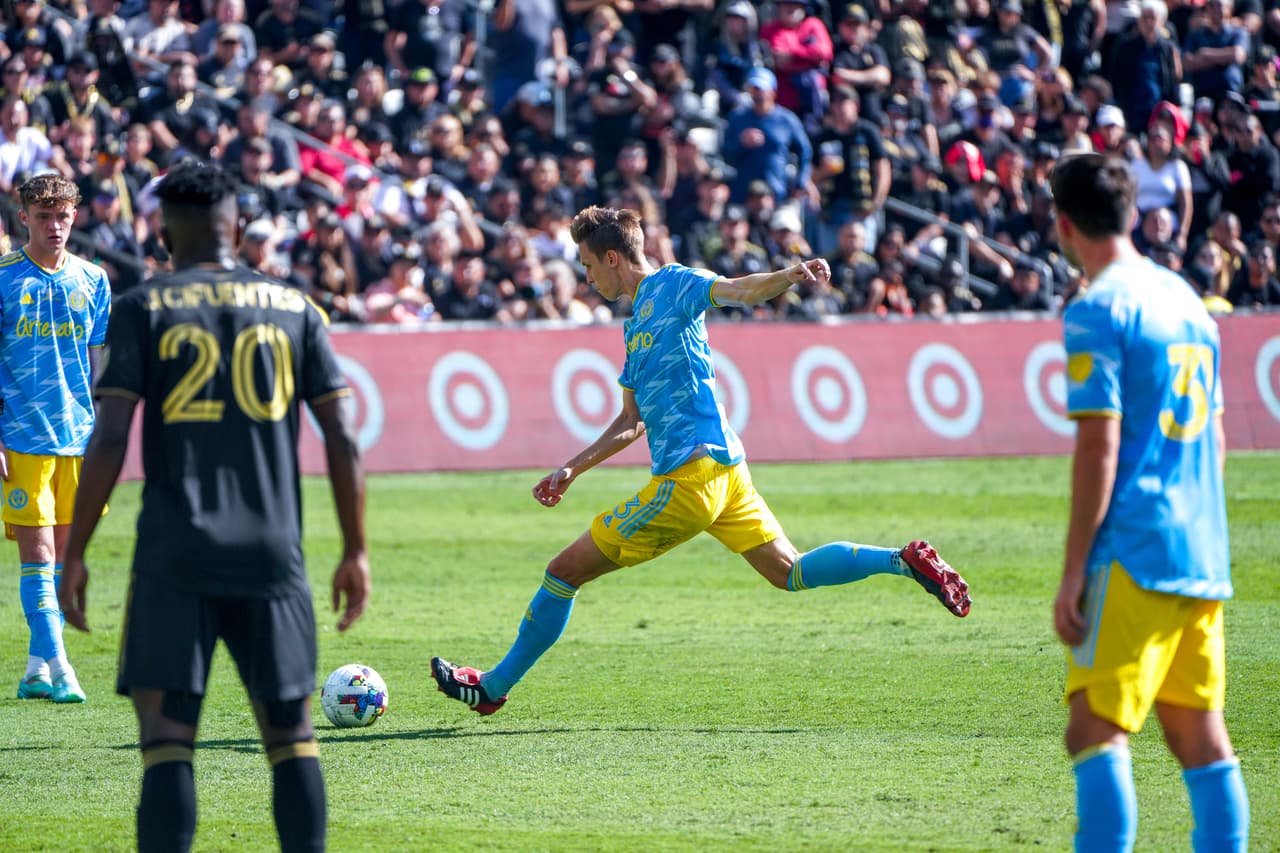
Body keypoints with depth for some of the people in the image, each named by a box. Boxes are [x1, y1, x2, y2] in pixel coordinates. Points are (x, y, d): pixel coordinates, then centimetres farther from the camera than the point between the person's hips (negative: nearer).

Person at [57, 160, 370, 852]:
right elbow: (342, 441, 5)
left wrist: (73, 556, -1)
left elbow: (109, 442, -6)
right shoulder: (294, 309, 9)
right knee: (290, 734, 10)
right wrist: (355, 552, 13)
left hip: (174, 557, -2)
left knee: (166, 736, -4)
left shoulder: (142, 309, 2)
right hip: (272, 554, 2)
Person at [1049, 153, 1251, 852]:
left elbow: (1099, 447, -14)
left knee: (1094, 730, -10)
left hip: (1134, 557, -8)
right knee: (1200, 735, 10)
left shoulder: (1098, 310, -9)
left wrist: (1073, 574, -12)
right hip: (1202, 555, 8)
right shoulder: (1185, 298, 16)